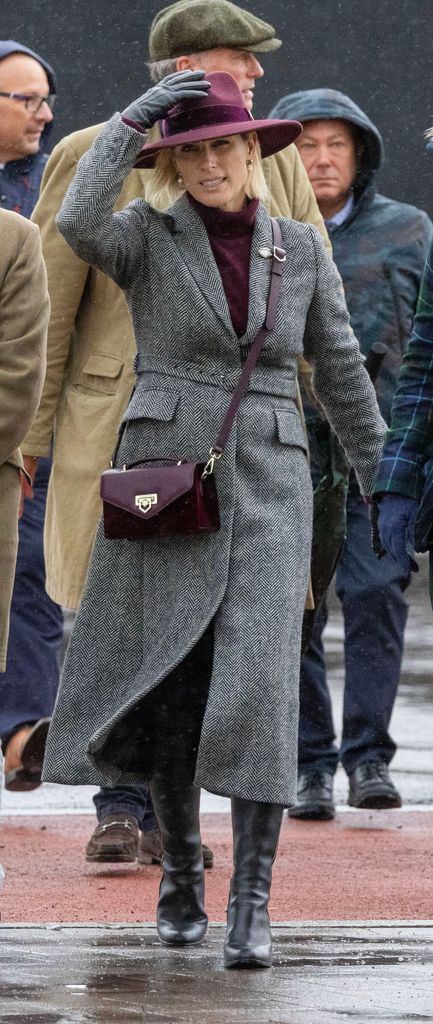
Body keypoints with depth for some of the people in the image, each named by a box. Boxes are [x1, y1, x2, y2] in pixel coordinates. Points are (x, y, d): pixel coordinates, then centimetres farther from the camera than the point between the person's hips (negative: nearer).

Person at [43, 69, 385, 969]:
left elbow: (339, 370, 16)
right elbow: (79, 222, -22)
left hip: (267, 487, 0)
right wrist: (137, 115, -18)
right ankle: (180, 869, 25)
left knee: (258, 686, -12)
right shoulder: (148, 237, 1)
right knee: (166, 684, 4)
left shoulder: (300, 249, 8)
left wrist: (386, 480, 20)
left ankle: (251, 906, -13)